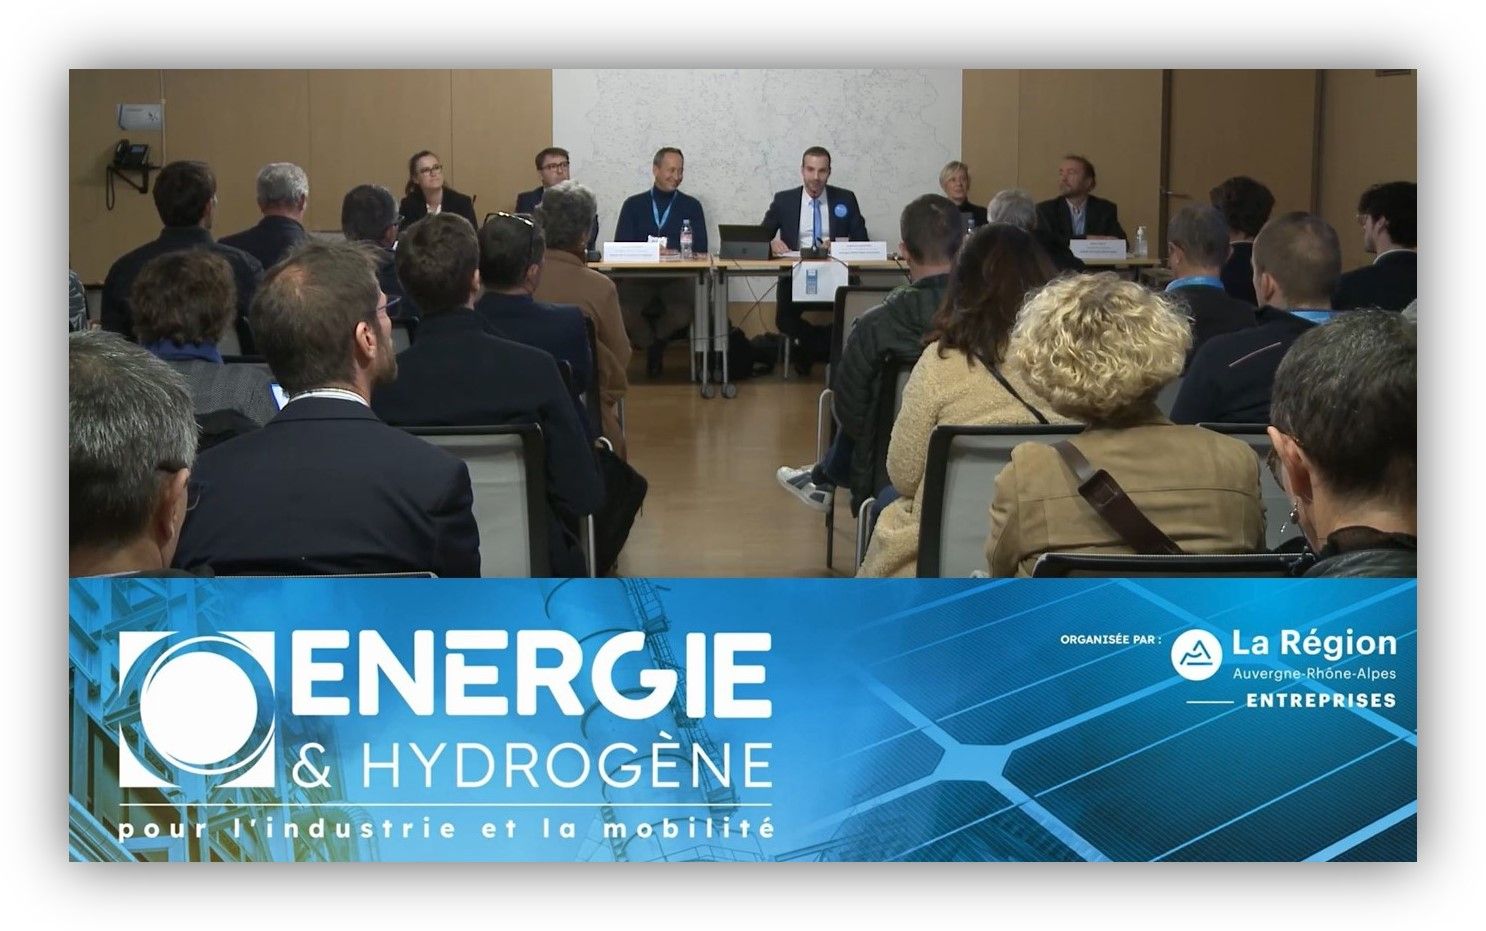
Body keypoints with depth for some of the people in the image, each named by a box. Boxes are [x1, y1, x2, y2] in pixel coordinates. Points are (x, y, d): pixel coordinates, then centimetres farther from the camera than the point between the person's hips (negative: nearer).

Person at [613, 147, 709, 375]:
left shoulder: (691, 206, 15)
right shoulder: (634, 205, 15)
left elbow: (700, 250, 6)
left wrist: (672, 253, -14)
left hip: (678, 277, 0)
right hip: (639, 276, 0)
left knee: (685, 313, -32)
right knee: (620, 308, -31)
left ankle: (656, 340, 4)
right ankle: (651, 344, 1)